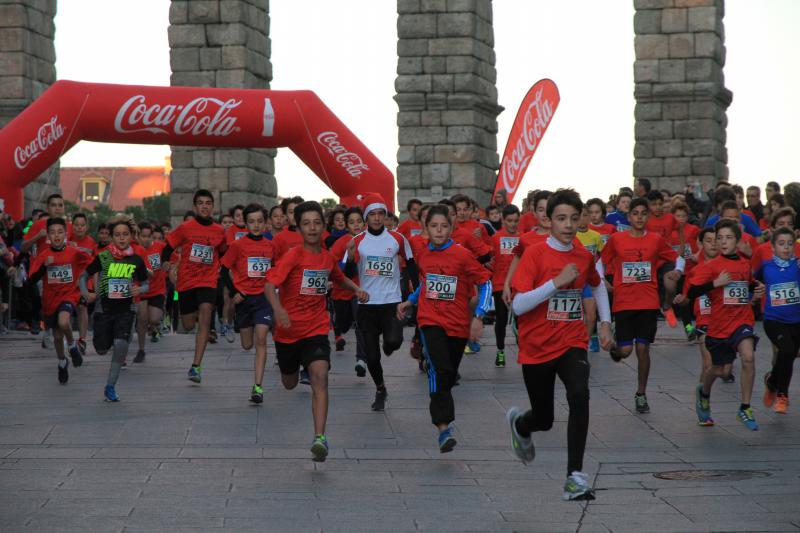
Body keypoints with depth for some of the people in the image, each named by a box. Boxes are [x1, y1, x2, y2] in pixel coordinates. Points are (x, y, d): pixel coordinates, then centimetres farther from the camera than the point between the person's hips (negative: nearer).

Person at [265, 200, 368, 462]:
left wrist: (357, 289, 7)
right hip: (288, 330, -1)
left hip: (316, 330, 1)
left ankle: (319, 437, -32)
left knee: (320, 377, -23)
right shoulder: (294, 256, -13)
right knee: (290, 384, 19)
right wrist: (278, 309, -42)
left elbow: (339, 278, 26)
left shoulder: (327, 257, 3)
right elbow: (269, 285, -24)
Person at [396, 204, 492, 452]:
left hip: (458, 324, -1)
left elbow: (485, 283, -6)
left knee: (449, 374, 11)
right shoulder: (424, 256, 2)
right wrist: (410, 301, 14)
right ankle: (443, 427, -26)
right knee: (438, 369, -21)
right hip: (431, 320, 1)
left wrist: (478, 316, -11)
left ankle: (442, 414, 38)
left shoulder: (462, 255, -10)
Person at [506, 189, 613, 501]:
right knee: (544, 419, 11)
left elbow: (598, 285, 26)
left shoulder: (584, 256, 2)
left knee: (579, 394, -27)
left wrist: (605, 322, 16)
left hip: (572, 344, 2)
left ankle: (575, 476, -25)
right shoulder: (535, 254, -12)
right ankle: (519, 423, 50)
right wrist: (556, 281, -26)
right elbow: (518, 306, -20)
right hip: (537, 348, -2)